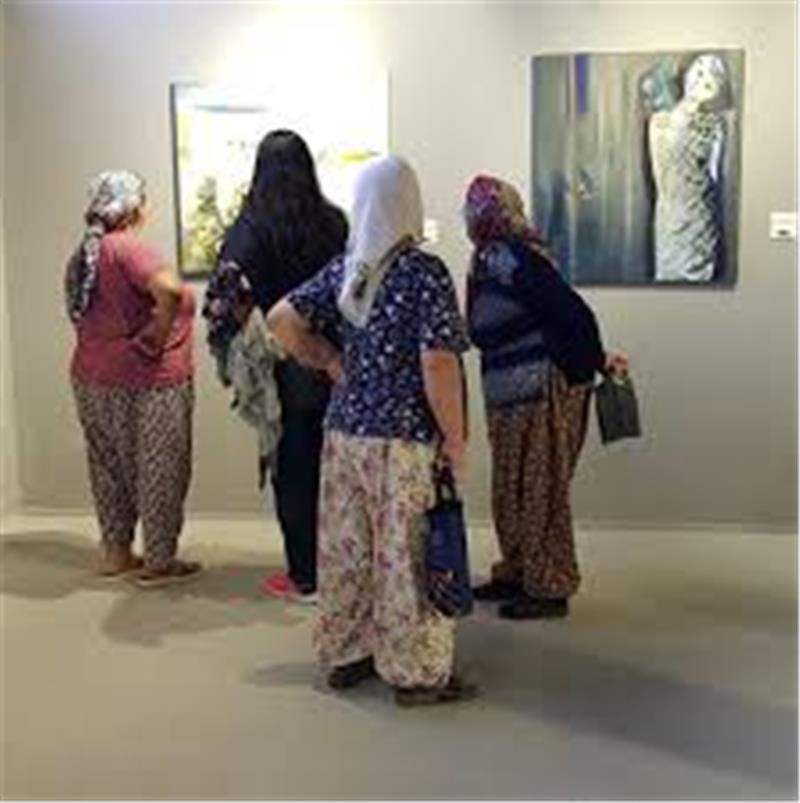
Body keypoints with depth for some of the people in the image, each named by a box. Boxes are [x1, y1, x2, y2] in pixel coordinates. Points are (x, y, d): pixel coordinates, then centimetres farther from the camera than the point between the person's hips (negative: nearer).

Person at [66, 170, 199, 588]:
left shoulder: (84, 253, 11)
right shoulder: (129, 249, -16)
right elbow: (169, 291, -33)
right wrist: (155, 339, -19)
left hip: (92, 378, 8)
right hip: (145, 381, -8)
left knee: (111, 467, 17)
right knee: (157, 471, 3)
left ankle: (115, 552, 28)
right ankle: (158, 563, 12)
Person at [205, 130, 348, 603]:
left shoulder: (252, 228, -10)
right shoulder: (336, 223, 2)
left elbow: (228, 295, -20)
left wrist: (229, 348, -8)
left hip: (286, 372, -3)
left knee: (293, 472, 7)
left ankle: (305, 578, 15)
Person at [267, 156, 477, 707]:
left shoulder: (343, 269, 4)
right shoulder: (426, 273, -14)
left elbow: (282, 321, 7)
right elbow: (437, 364, -20)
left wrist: (334, 364, 12)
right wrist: (455, 438, -10)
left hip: (345, 430, 6)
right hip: (404, 439, -6)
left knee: (345, 548, 16)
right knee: (406, 555, 4)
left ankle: (344, 655, 30)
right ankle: (416, 673, 16)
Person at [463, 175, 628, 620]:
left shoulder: (512, 259, -18)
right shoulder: (495, 259, 10)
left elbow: (573, 312, -21)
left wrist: (597, 363, -11)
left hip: (543, 392, -9)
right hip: (514, 396, 9)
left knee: (538, 490, 0)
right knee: (513, 488, 16)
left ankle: (549, 588, 11)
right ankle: (517, 573, 29)